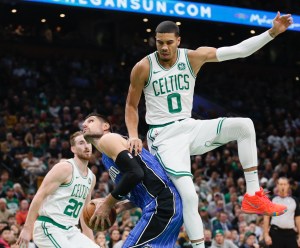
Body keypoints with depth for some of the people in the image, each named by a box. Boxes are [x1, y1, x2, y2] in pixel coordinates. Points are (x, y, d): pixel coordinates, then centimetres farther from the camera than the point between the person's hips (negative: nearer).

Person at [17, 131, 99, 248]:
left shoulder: (91, 178, 13)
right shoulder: (65, 168, -11)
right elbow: (39, 196, -14)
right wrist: (27, 228, -18)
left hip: (70, 230, 9)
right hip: (49, 227, -8)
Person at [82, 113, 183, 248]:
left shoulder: (107, 139, 0)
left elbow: (135, 173, -15)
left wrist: (107, 204, -6)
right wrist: (124, 205, 19)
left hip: (162, 205, -10)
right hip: (168, 203, 10)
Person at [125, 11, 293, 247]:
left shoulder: (193, 57, -4)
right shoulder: (143, 68, -10)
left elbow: (239, 50, -9)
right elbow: (131, 106, 2)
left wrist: (272, 32, -17)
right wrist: (134, 136, -13)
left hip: (190, 127, 4)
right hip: (164, 136, -4)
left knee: (244, 125, -18)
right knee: (189, 196, -19)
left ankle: (254, 196, -11)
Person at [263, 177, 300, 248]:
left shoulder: (294, 200, 9)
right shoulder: (271, 200, 3)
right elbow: (266, 218, 2)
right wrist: (266, 235, -7)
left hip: (290, 233, 2)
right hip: (276, 233, -2)